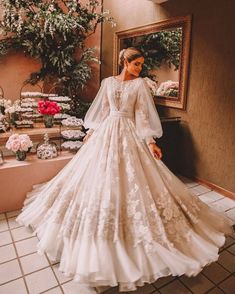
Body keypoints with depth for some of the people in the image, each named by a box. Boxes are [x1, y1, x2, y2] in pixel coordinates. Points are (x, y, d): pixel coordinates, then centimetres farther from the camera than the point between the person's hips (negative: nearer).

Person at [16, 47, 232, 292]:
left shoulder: (140, 84, 2)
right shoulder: (108, 82, 9)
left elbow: (142, 115, -4)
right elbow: (101, 110, 14)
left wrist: (150, 142, -13)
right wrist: (91, 132, 14)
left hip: (128, 134, -2)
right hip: (106, 132, 3)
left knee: (129, 179, -4)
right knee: (99, 177, 5)